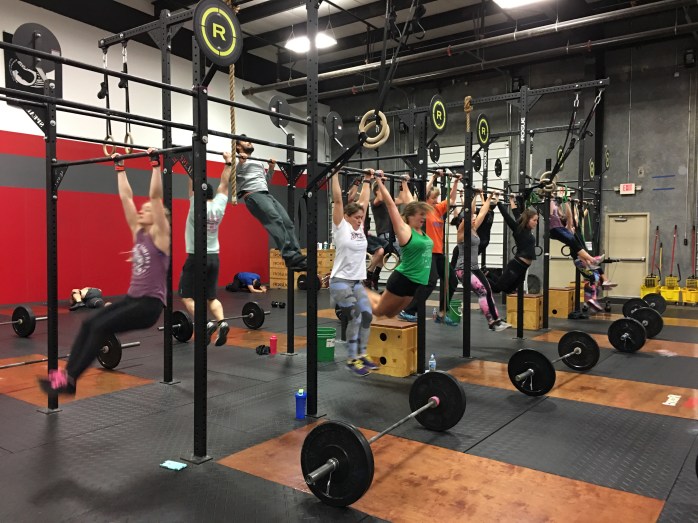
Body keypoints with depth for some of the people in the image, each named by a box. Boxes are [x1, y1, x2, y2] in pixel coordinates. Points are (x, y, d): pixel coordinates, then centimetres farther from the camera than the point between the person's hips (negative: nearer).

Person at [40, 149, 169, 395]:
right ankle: (65, 373, -8)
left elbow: (155, 195, -17)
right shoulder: (138, 232, 12)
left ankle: (70, 379, -13)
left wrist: (155, 163, -20)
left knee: (101, 327, -20)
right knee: (88, 323, -8)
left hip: (150, 303, -8)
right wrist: (120, 167, 15)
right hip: (132, 297, 8)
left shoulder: (159, 235, -8)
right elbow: (125, 197, 13)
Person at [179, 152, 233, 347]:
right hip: (214, 257, 6)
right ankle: (221, 322, -11)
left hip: (197, 257, -6)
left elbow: (193, 181, -12)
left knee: (187, 296, 3)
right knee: (211, 296, 12)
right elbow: (224, 183, 11)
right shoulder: (219, 206, 2)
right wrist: (228, 163, 15)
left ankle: (205, 324, -16)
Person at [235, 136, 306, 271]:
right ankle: (290, 257, -37)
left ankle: (296, 257, -16)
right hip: (253, 195, -8)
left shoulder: (259, 162, 34)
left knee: (287, 223, -10)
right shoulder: (238, 160, 11)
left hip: (266, 194, 8)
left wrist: (271, 168, 22)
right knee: (276, 221, -28)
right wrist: (240, 162, -13)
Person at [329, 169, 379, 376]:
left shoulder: (359, 228, 10)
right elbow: (337, 200, -13)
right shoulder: (340, 227, -7)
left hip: (357, 282, 7)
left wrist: (367, 180, 22)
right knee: (354, 318, -10)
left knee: (367, 316, 3)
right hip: (340, 281, -7)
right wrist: (335, 174, -13)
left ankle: (361, 355, 16)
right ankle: (351, 359, 3)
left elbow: (364, 201, 17)